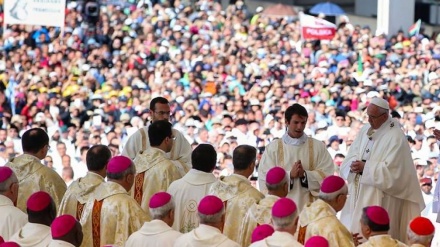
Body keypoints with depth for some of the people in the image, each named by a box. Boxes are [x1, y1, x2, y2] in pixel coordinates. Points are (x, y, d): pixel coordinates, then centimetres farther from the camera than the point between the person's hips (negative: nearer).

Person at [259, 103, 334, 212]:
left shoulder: (318, 146, 9)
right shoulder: (273, 148, 7)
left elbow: (327, 174, 2)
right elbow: (265, 177, -1)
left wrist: (305, 174, -13)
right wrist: (290, 175, -13)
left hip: (310, 205, 0)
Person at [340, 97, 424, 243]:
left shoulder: (396, 137, -14)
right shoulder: (365, 130, 9)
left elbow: (390, 171, -20)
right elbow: (351, 156, 7)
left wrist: (365, 167, -22)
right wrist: (353, 165, -15)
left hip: (380, 199, -7)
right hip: (359, 193, 7)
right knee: (351, 233, 8)